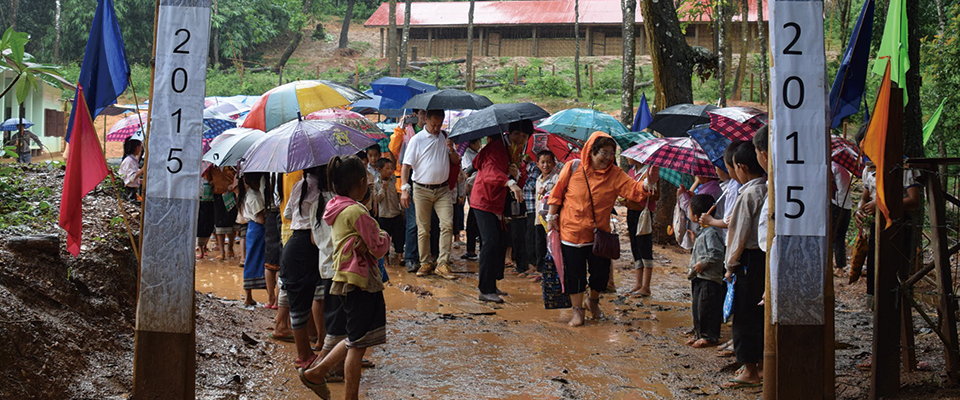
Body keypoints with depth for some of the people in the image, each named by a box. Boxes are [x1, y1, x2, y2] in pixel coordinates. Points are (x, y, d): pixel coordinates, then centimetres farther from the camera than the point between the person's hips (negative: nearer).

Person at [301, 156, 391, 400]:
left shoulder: (337, 208, 11)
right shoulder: (356, 211, -18)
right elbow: (379, 249, -16)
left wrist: (366, 244, -13)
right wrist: (384, 237, 4)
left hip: (346, 280, 10)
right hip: (360, 281, -10)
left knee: (357, 340, 19)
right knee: (359, 343, -1)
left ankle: (315, 373, 24)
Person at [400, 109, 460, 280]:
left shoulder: (445, 138, 9)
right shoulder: (417, 139, -2)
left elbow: (456, 162, 15)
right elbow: (406, 165, -4)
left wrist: (451, 150, -7)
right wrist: (405, 189, -13)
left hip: (442, 190, 2)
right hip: (422, 190, -2)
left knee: (447, 224, -11)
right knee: (423, 229, 3)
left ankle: (442, 264, -8)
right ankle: (425, 263, 14)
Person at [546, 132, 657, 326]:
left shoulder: (615, 174, -3)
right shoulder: (572, 168, -6)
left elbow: (633, 190, -16)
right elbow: (557, 193, 3)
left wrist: (648, 184, -36)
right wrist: (552, 216, 2)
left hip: (599, 232, 2)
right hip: (572, 231, -2)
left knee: (601, 272, 6)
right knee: (575, 272, 1)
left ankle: (594, 302, 35)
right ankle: (577, 310, 17)